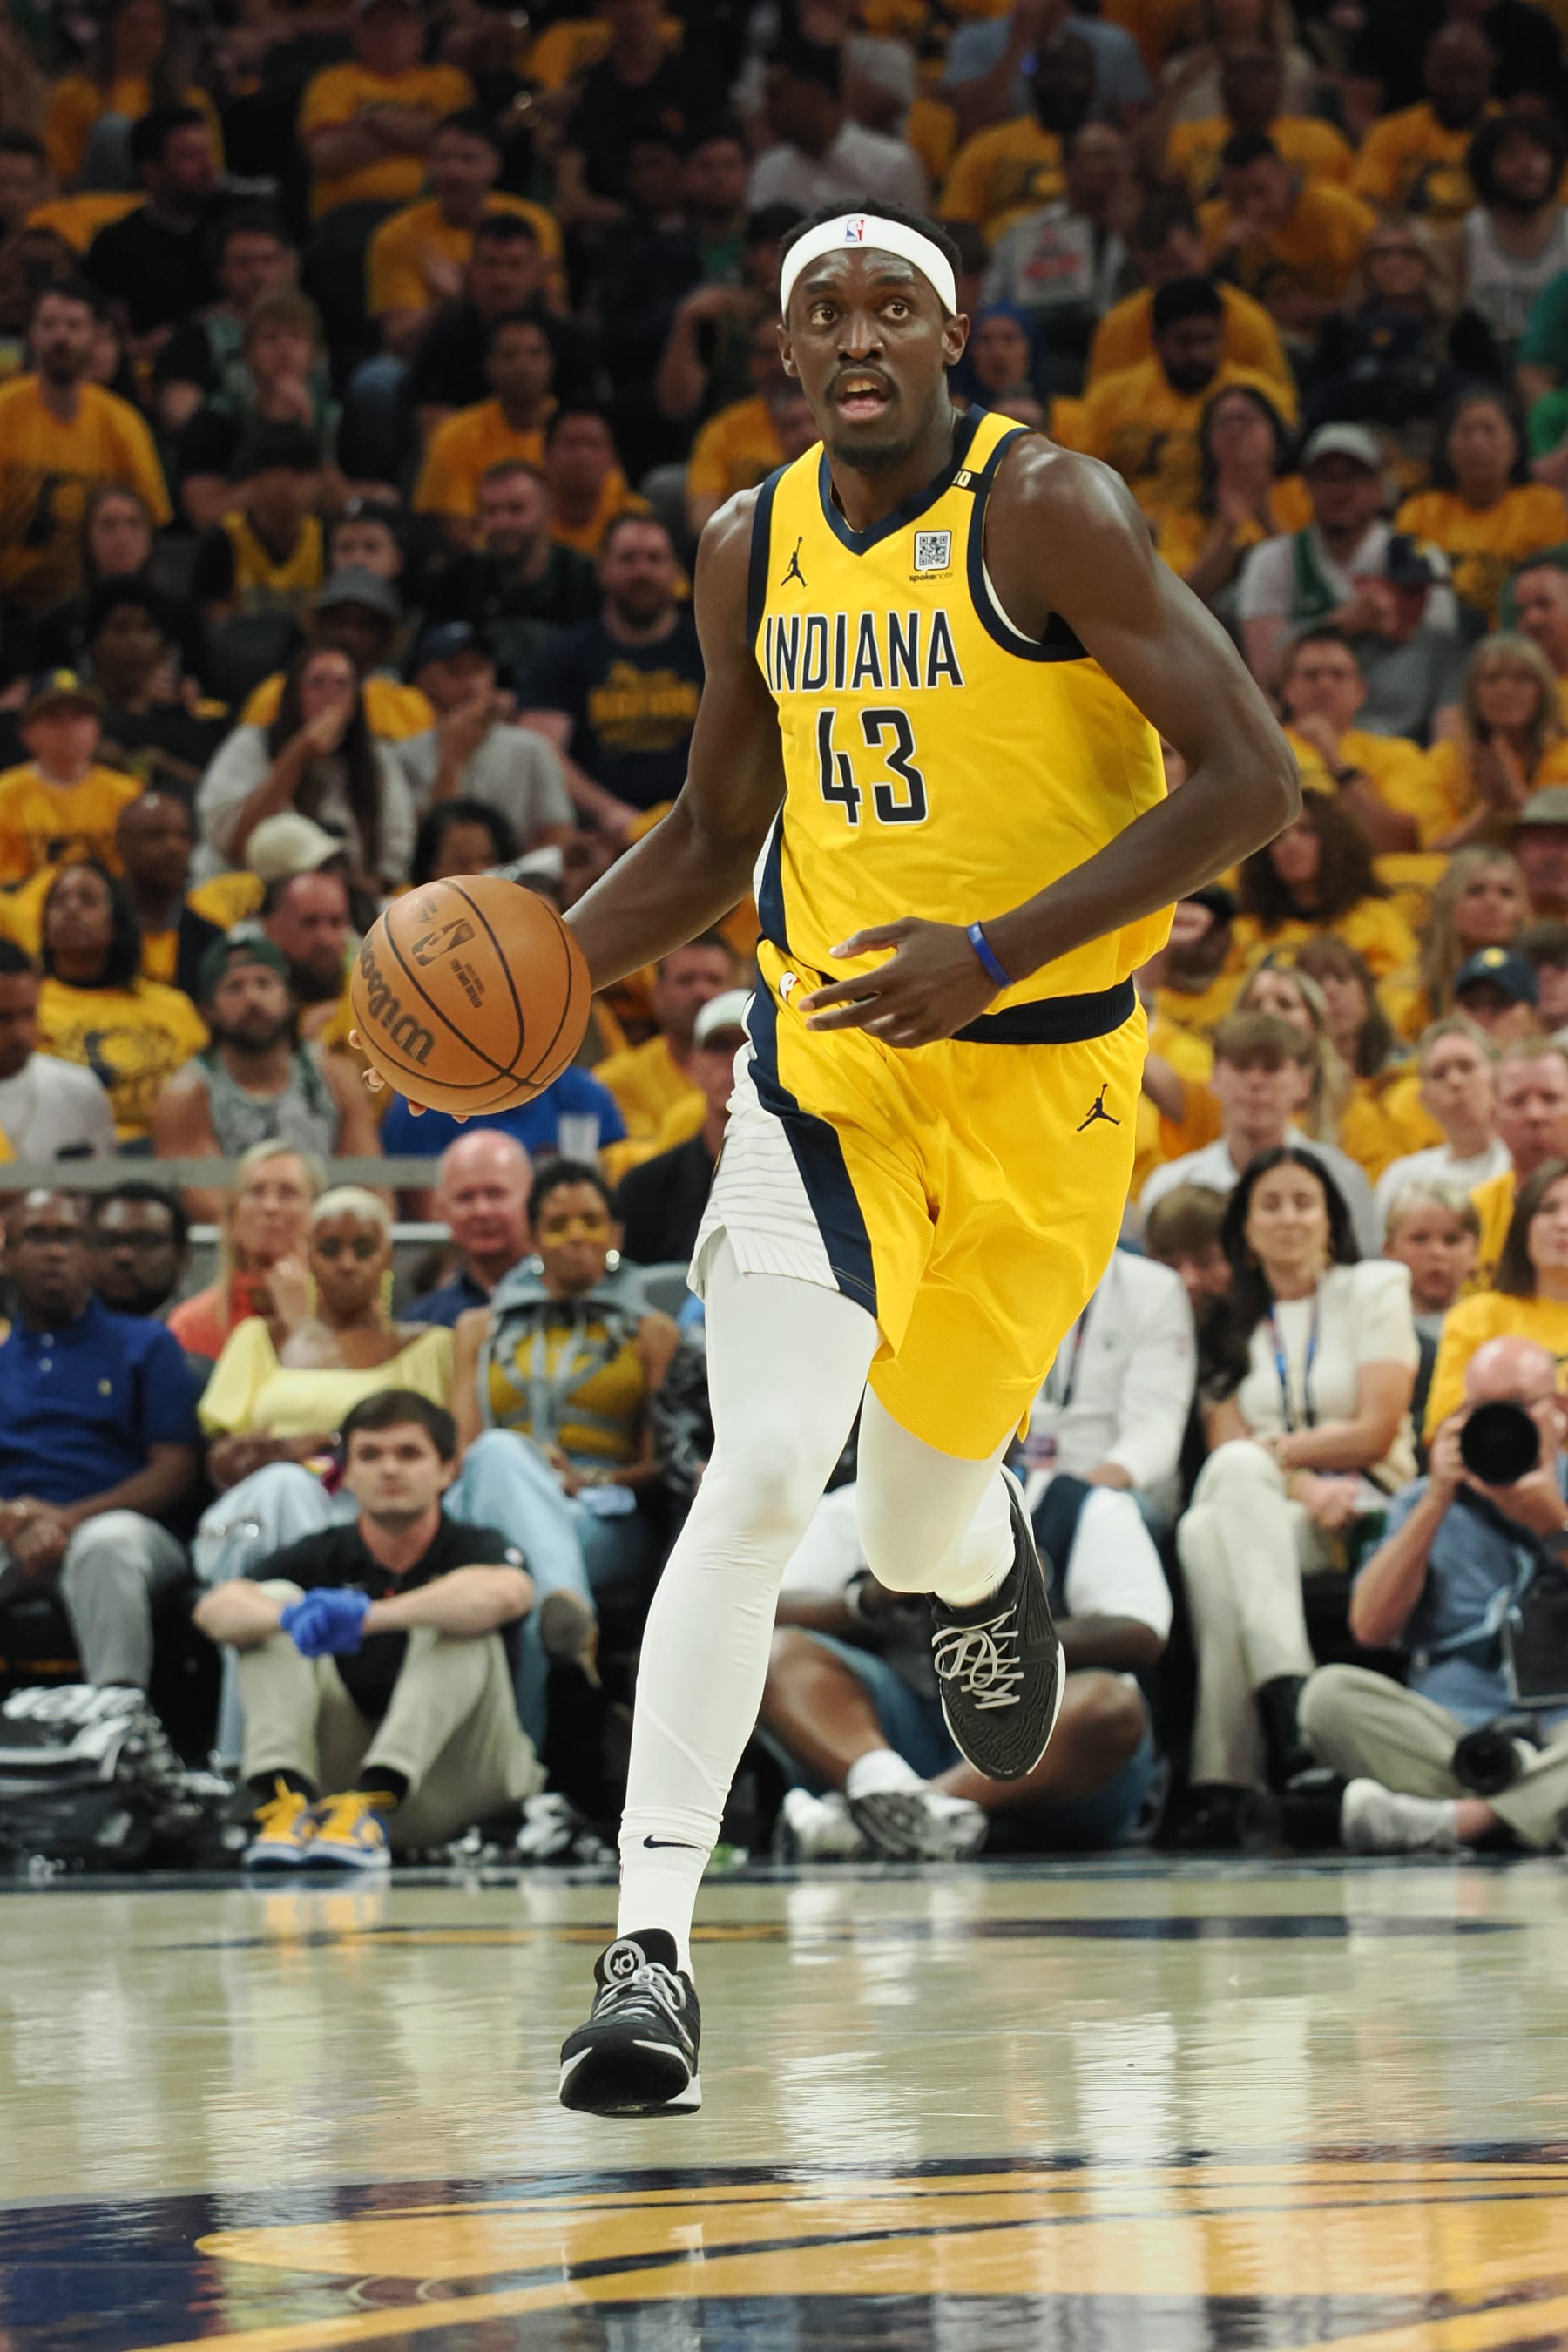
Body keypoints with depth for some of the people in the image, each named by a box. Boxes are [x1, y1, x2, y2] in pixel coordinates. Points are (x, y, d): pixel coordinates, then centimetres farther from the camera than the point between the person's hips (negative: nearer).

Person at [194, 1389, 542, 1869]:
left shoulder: (471, 1549, 2)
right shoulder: (320, 1557, 10)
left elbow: (508, 1592, -27)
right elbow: (215, 1609, -10)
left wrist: (370, 1615, -39)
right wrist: (292, 1616, -34)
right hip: (340, 1770, 2)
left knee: (457, 1626, -23)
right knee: (273, 1598, -8)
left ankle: (374, 1799, -44)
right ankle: (283, 1794, -33)